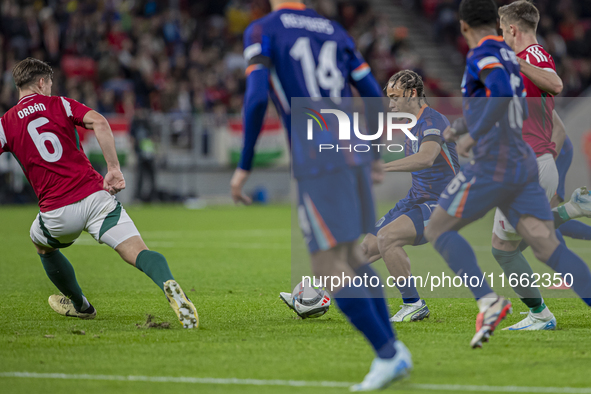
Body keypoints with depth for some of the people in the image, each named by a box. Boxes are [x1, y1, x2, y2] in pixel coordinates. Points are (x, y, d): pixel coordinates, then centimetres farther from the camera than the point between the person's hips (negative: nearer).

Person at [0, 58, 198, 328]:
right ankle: (169, 285, -43)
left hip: (57, 212, 1)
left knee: (44, 246, 35)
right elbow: (99, 123, -7)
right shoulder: (60, 104, 11)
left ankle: (80, 305, 48)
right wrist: (114, 169, -9)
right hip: (95, 195, -1)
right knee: (138, 253, -11)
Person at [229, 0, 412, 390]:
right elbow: (374, 95, 16)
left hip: (316, 161, -6)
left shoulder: (262, 31, -1)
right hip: (354, 154, 6)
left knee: (329, 265, -2)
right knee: (352, 254, 19)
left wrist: (244, 167, -6)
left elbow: (256, 99, -13)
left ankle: (387, 355, -6)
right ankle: (394, 347, 17)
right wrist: (375, 154, 30)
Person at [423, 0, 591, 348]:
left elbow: (503, 91, -30)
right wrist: (462, 129, 36)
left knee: (438, 229, 6)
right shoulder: (508, 55, 20)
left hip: (493, 166, -8)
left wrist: (473, 136, -22)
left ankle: (488, 301, -13)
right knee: (550, 248, -3)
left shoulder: (482, 55, -8)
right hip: (524, 165, 8)